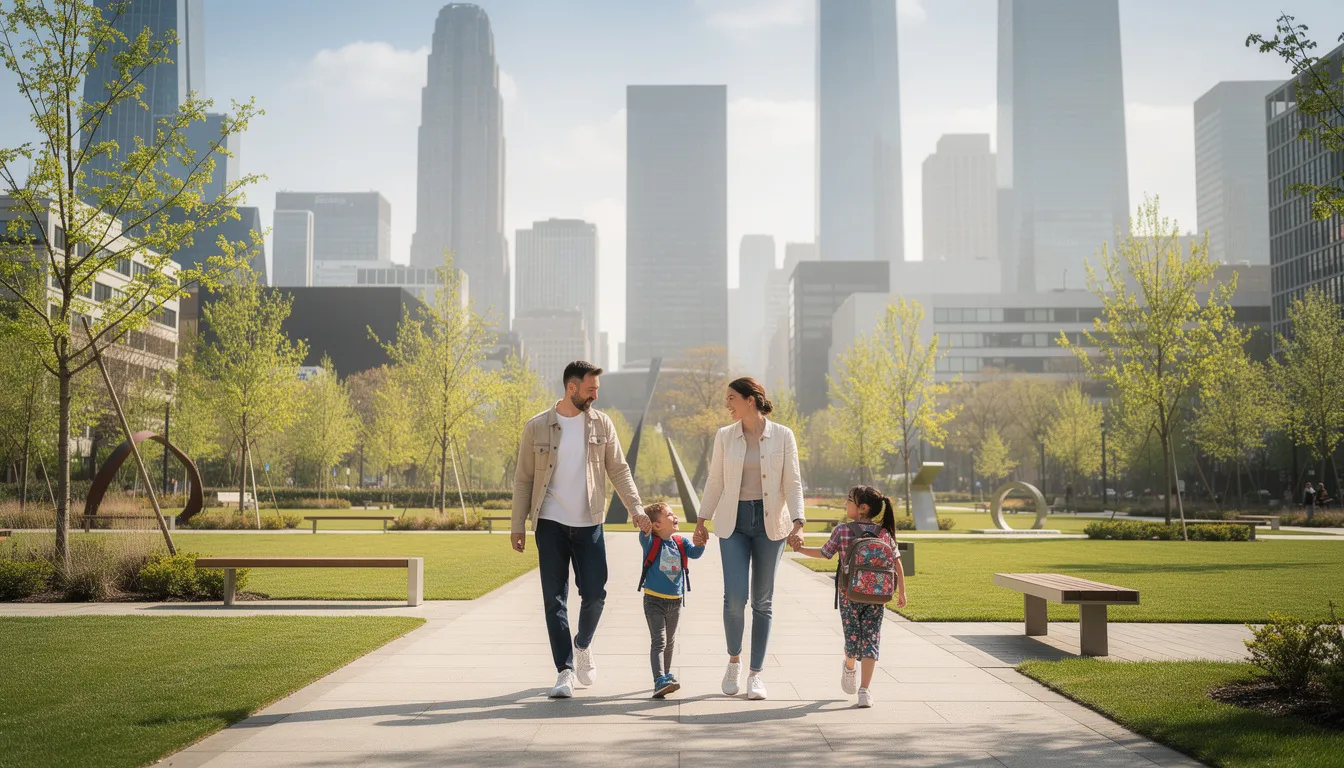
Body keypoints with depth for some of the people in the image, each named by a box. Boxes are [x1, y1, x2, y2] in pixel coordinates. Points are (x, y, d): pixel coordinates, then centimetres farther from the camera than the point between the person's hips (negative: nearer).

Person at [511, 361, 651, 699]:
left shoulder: (601, 424, 4)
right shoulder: (537, 427, -1)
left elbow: (618, 470, 6)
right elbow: (523, 478, 3)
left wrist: (636, 508, -5)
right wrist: (518, 525, 0)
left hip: (589, 524, 1)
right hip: (550, 524, -1)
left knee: (595, 593, 0)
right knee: (555, 599, -2)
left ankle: (582, 646, 29)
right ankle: (565, 671, 4)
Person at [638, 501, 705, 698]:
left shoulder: (680, 542, 3)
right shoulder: (651, 543, -12)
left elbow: (695, 553, -7)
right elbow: (645, 537, -32)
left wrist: (701, 543, -29)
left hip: (675, 601, 6)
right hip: (654, 600, -6)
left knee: (670, 641, 20)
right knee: (658, 641, -14)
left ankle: (666, 674, 38)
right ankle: (660, 681, -22)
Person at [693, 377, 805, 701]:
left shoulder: (783, 436, -2)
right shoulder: (724, 436, 3)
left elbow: (792, 484, -2)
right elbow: (715, 482, 8)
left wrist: (798, 523, -13)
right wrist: (701, 521, 6)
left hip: (770, 522, -1)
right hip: (733, 522, 1)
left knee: (762, 601, 4)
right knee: (735, 596, -11)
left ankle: (756, 674, 14)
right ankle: (734, 660, 13)